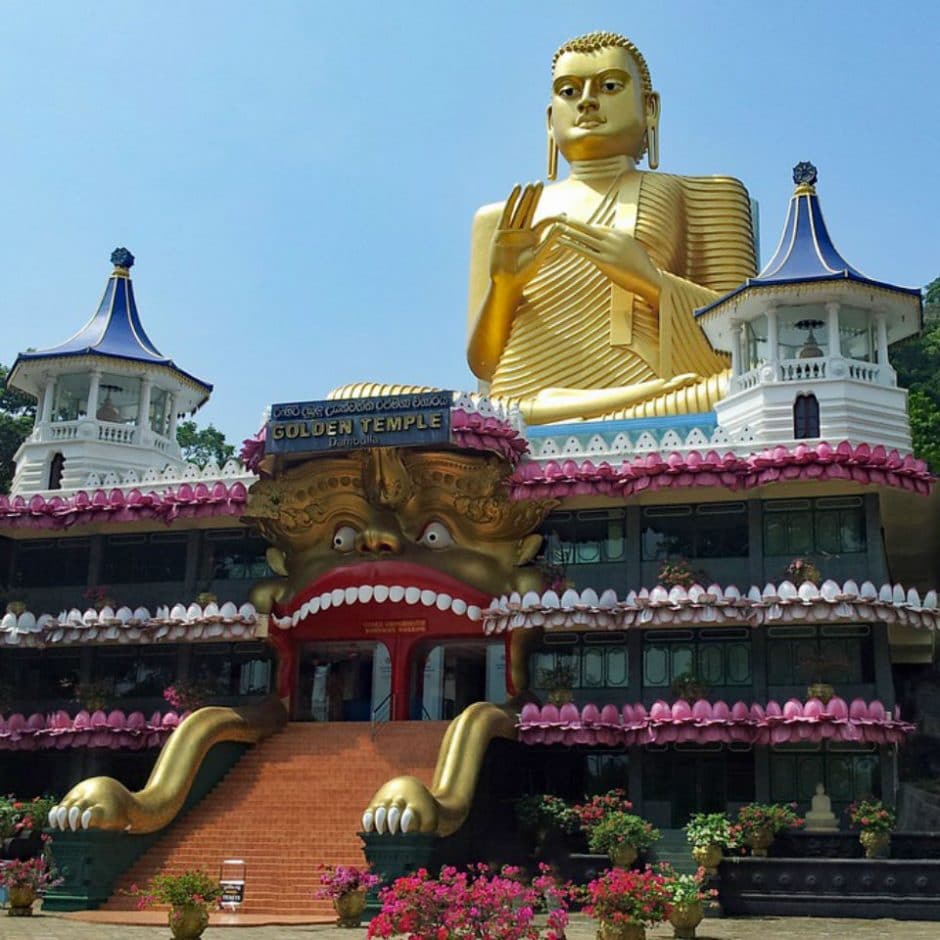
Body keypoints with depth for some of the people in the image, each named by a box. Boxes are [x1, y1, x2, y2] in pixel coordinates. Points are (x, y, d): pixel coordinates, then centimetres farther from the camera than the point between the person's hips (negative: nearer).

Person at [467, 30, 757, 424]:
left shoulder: (693, 196, 24)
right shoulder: (502, 221, 29)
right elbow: (484, 363, 20)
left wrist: (652, 282, -6)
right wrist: (503, 286, -1)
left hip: (643, 404, 0)